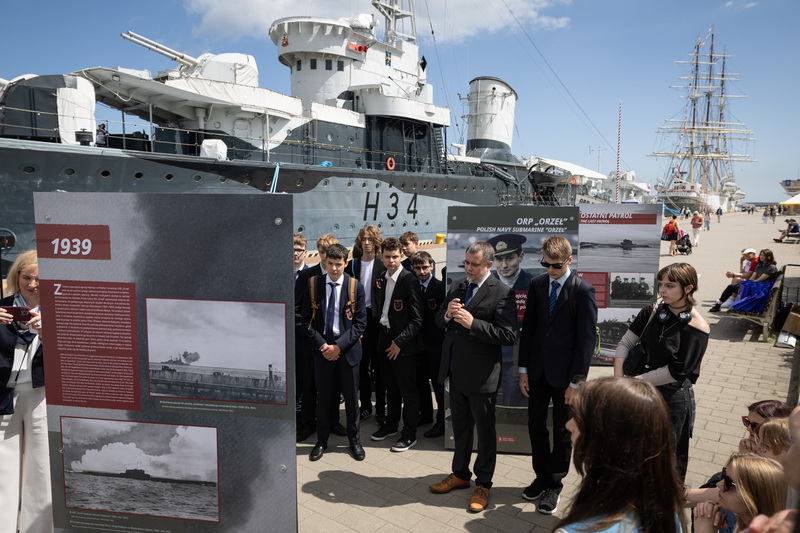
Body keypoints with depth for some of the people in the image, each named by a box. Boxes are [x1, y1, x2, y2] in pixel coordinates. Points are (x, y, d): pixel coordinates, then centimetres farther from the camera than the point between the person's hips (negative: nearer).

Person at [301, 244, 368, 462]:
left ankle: (354, 440, 27)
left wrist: (339, 345, -13)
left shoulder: (356, 287, -3)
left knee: (352, 398, 9)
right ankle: (321, 441, 28)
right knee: (323, 398, 10)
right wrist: (322, 345, -10)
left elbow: (360, 322, -5)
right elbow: (307, 320, 1)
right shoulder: (313, 284, 0)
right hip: (322, 349, 1)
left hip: (348, 349, -1)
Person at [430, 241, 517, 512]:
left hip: (481, 376, -6)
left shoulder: (502, 293, -15)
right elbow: (438, 321, 12)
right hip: (456, 371, 7)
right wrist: (447, 314, -11)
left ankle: (483, 485, 29)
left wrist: (473, 323, -27)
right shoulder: (457, 287, 8)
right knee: (460, 426, 22)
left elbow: (509, 336, -21)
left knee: (485, 430, 11)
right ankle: (460, 474, 41)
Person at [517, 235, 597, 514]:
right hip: (538, 370, 4)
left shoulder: (583, 290, -11)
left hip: (564, 374, -4)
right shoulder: (536, 284, 2)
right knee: (536, 426, 13)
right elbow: (528, 328, 6)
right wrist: (524, 369, 3)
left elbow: (587, 338, -11)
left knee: (563, 433, 11)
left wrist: (576, 381, -12)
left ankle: (554, 486, 28)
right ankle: (542, 478, 33)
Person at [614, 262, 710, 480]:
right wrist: (618, 379, -13)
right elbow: (625, 343, -2)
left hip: (674, 397, -5)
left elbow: (674, 372, -17)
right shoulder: (652, 312, -2)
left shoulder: (697, 328, -16)